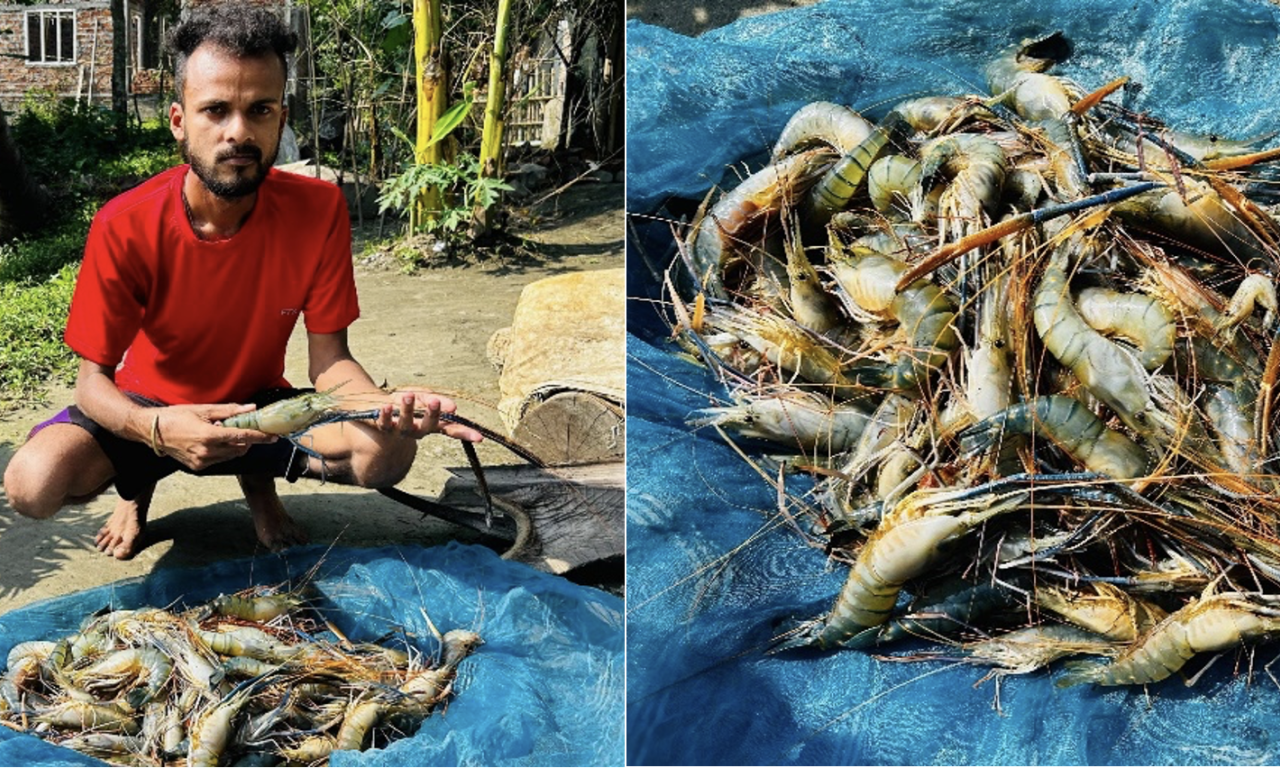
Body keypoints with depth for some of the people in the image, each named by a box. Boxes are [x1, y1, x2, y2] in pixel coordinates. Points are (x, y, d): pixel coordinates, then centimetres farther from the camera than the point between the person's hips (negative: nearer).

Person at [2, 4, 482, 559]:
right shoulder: (125, 227, -23)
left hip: (260, 405, 1)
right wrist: (156, 428, -42)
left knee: (388, 452, -25)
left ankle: (258, 480, 8)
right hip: (148, 407, -1)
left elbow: (328, 360, -16)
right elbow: (93, 379, -18)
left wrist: (387, 405, -40)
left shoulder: (318, 210, -20)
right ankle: (137, 485, 9)